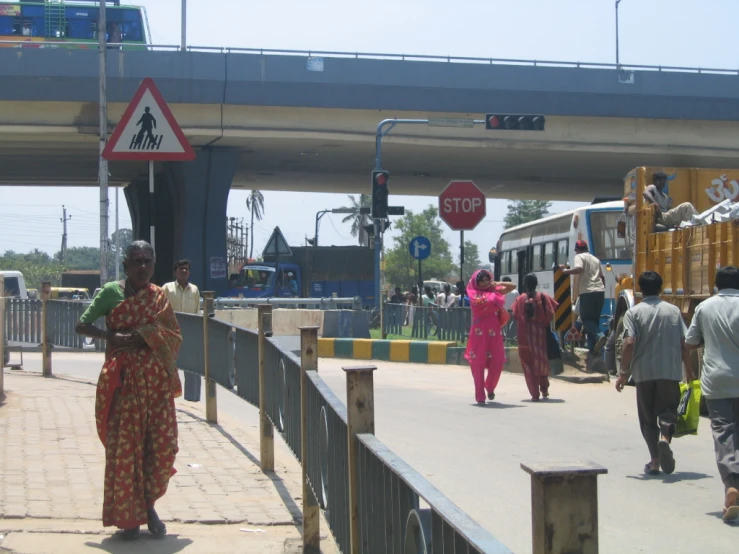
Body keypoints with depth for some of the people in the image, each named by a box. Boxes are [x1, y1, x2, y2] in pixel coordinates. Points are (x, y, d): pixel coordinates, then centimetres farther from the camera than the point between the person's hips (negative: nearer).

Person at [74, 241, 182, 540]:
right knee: (124, 445, -2)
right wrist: (110, 336, -17)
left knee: (162, 445, 2)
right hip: (123, 379, -3)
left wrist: (145, 335, -11)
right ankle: (128, 516, 8)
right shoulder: (111, 292, 0)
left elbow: (174, 334, 7)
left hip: (156, 380, 3)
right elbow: (82, 325, 0)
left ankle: (148, 505, 20)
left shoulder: (159, 296, 8)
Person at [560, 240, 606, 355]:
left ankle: (600, 336, -27)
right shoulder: (595, 259, 23)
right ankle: (593, 348, 8)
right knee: (595, 319, 12)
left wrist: (565, 271, -7)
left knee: (586, 318, 0)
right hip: (600, 291, 6)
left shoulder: (579, 256, 2)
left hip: (588, 292, -6)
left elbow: (579, 269, -19)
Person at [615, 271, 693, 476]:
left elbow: (629, 343, -12)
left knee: (648, 417, 10)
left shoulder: (634, 313, -2)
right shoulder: (673, 311, 5)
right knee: (667, 410, 8)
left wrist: (624, 372, -5)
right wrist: (689, 371, 10)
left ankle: (655, 461, 8)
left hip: (644, 372, -1)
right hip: (670, 372, 1)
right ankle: (665, 438, -23)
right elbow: (683, 344, 2)